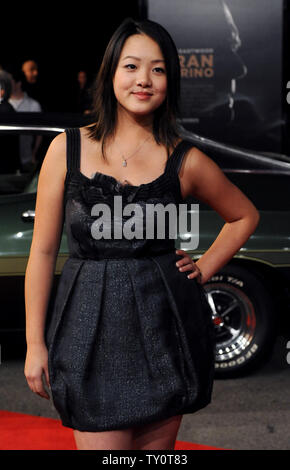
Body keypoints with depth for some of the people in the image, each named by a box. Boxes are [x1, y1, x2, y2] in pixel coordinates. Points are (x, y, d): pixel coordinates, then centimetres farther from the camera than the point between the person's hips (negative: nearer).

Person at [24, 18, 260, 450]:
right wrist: (35, 343, 1)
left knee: (157, 448, 11)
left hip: (165, 323, 1)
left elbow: (245, 216, 19)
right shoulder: (67, 149, 0)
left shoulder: (185, 160, 1)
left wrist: (204, 269, 6)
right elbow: (43, 250, 2)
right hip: (91, 324, -1)